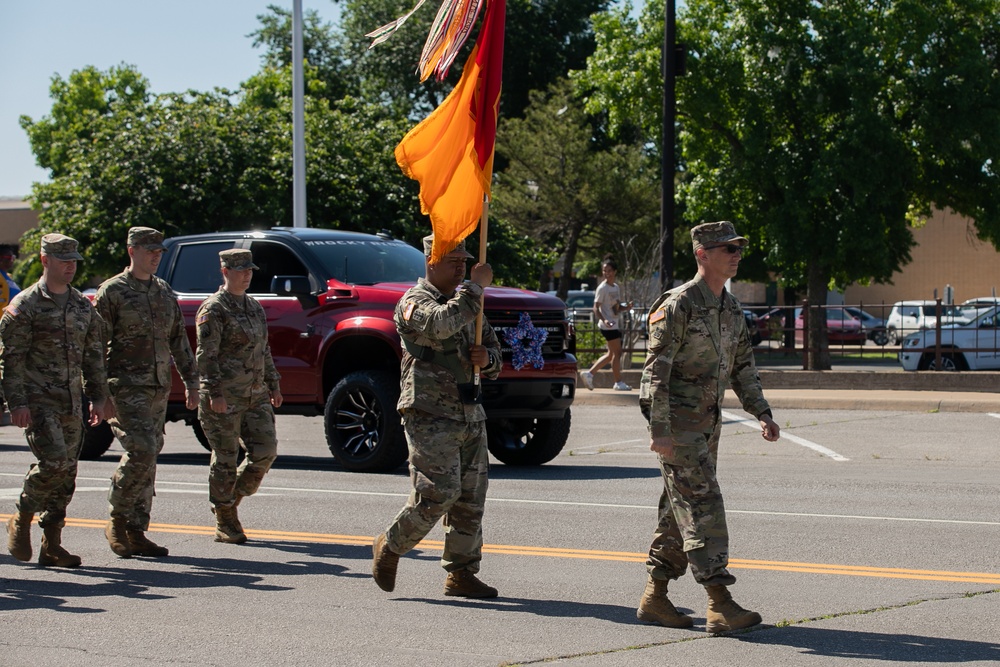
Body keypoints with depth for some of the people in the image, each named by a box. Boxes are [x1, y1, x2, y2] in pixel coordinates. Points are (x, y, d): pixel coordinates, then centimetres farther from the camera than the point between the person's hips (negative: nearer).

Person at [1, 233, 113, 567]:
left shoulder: (83, 307, 13)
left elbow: (93, 355, 20)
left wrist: (98, 397, 14)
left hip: (71, 404, 6)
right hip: (37, 402, -6)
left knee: (67, 472, 4)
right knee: (54, 461, -20)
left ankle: (51, 545, 12)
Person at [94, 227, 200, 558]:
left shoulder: (166, 293, 15)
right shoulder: (112, 291, -4)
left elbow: (179, 341, 21)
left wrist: (191, 382, 17)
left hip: (158, 388, 6)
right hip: (126, 386, -6)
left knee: (148, 458, 6)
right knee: (141, 451, -18)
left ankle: (136, 532, 12)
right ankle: (117, 521, -3)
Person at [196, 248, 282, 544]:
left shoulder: (254, 307, 17)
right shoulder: (213, 309, -8)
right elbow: (206, 355, -14)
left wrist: (273, 384, 20)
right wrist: (215, 393, -20)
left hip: (256, 396, 7)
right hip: (224, 398, -7)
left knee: (265, 451, -1)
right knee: (226, 459, -2)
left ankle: (234, 497, 20)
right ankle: (225, 523, 8)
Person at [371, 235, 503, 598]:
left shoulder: (467, 303, 20)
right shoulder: (414, 302, -5)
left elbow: (496, 360, 24)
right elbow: (440, 324, -29)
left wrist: (487, 358, -1)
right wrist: (476, 286, -19)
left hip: (470, 415, 8)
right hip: (430, 415, -8)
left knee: (471, 498, 5)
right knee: (437, 493, -15)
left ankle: (461, 574, 12)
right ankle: (389, 547, 4)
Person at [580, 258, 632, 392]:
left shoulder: (616, 287, 13)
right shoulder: (602, 288, -11)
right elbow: (596, 308, -15)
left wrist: (626, 307, -1)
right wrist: (604, 320, -30)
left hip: (614, 325, 9)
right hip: (608, 325, -9)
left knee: (611, 354, 12)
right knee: (617, 352, -5)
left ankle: (589, 373, 15)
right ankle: (618, 383, 3)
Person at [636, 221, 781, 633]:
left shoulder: (731, 309, 13)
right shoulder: (678, 305, -14)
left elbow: (743, 367, 20)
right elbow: (656, 369, -17)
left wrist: (762, 414, 9)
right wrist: (659, 429, -23)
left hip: (707, 424, 9)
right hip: (677, 424, -9)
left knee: (681, 509, 11)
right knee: (702, 506, -13)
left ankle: (654, 598, 18)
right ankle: (720, 606, -15)